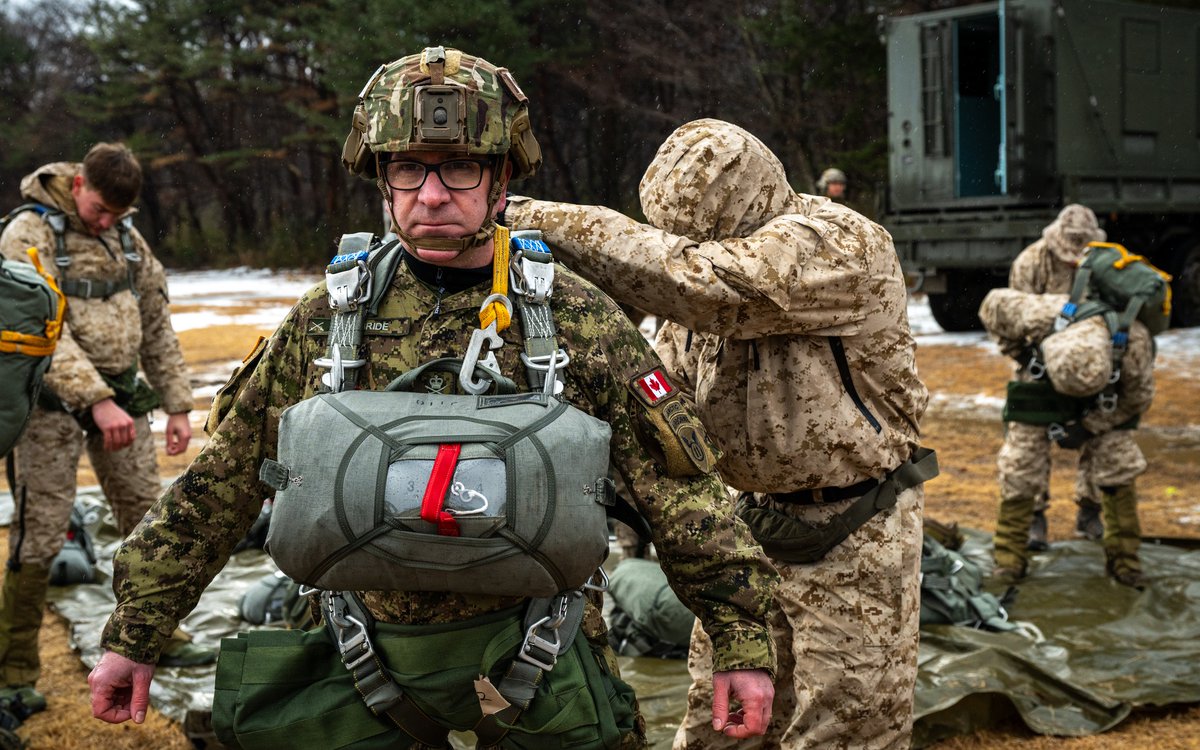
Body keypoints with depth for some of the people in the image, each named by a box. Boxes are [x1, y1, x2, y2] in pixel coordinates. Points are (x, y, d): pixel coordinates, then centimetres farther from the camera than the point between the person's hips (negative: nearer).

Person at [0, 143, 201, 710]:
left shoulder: (127, 238, 9)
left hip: (121, 397, 6)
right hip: (54, 402, -6)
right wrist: (96, 400, -30)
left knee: (147, 516, 10)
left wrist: (177, 404, 11)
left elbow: (156, 324, 15)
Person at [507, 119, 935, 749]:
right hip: (748, 523, 7)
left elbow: (701, 283, -39)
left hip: (849, 532, -7)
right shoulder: (708, 246, 2)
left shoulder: (840, 246, -23)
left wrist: (552, 222, -36)